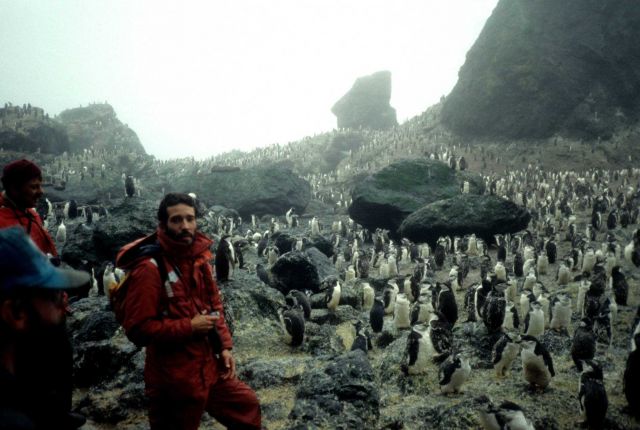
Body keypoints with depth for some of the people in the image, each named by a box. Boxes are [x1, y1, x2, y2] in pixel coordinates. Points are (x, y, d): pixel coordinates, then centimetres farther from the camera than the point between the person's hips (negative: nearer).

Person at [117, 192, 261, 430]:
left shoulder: (199, 258, 4)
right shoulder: (149, 268, -19)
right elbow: (138, 329, -22)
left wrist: (225, 346, 3)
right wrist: (189, 327, -21)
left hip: (209, 368, 7)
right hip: (174, 379, -7)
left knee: (247, 406, 20)